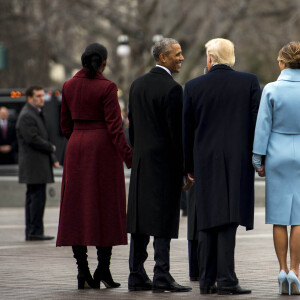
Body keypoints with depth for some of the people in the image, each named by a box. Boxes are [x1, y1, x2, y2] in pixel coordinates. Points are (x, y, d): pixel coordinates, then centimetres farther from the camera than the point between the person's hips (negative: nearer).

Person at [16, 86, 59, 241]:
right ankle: (35, 232, -9)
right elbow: (33, 139, -21)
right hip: (33, 164, -10)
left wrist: (52, 159, 16)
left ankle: (31, 232, 13)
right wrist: (50, 147, -7)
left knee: (33, 198, 11)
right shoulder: (26, 116, -13)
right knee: (37, 197, -11)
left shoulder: (37, 114, 19)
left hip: (40, 163, 10)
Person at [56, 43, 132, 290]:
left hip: (76, 147, 4)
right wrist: (129, 158, -13)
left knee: (77, 207, 5)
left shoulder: (69, 86, 6)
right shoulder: (107, 87, -10)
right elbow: (114, 126, -14)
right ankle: (103, 268, -1)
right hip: (103, 147, -4)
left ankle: (82, 269, 0)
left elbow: (66, 125, 12)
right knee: (106, 207, 3)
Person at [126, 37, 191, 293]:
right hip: (165, 161, -8)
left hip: (141, 160, 8)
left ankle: (137, 275, 12)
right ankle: (162, 276, -8)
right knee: (164, 218, -6)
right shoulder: (172, 89, -13)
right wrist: (184, 167, -10)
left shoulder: (137, 85, 12)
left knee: (139, 216, 9)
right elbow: (176, 131, -15)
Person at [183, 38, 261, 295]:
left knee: (207, 223, 9)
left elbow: (187, 131, 7)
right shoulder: (249, 82, -2)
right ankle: (226, 280, -10)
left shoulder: (193, 87, 2)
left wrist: (190, 166, 15)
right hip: (237, 161, -2)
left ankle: (207, 280, 11)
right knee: (229, 220, -4)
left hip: (205, 162, 2)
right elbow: (258, 122, -3)